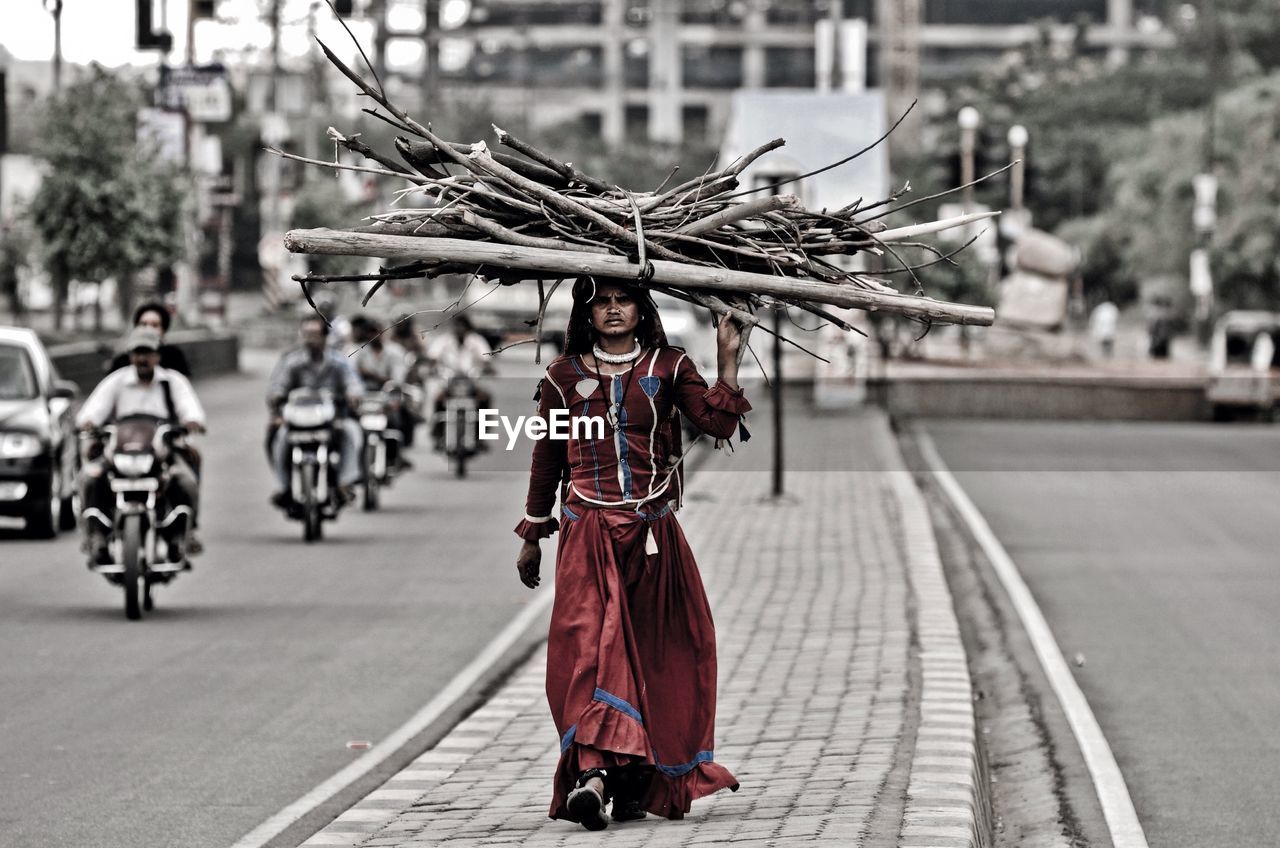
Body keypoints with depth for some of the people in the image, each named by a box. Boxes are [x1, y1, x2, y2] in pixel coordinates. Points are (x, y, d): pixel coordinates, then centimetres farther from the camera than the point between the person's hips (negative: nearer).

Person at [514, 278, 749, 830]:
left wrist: (728, 361, -17)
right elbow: (547, 459, 13)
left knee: (652, 654, 4)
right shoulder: (565, 376, 6)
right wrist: (532, 539, 16)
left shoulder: (667, 368, 6)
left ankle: (635, 782, 15)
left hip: (653, 535, 2)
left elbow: (718, 423, -7)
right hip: (588, 535, -2)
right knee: (588, 644, -18)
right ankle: (592, 774, -31)